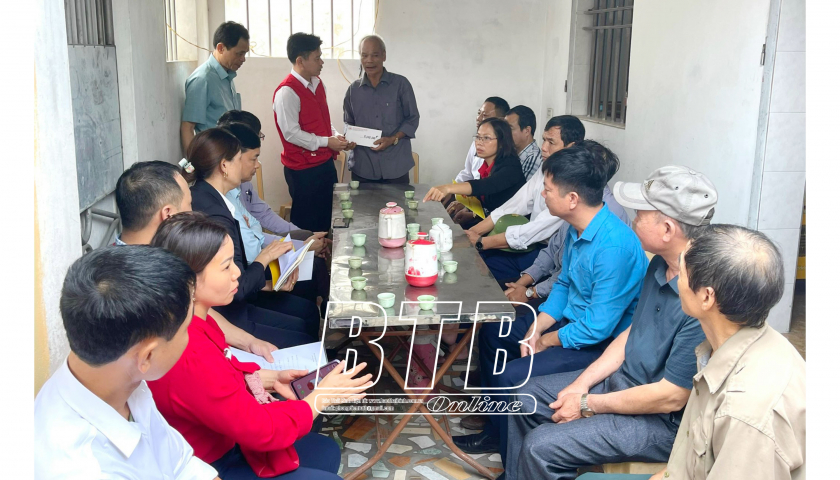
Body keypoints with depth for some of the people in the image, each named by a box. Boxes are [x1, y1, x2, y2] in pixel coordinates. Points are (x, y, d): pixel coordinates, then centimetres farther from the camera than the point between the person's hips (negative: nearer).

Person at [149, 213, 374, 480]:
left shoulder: (189, 320, -9)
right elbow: (261, 429, -27)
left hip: (223, 436, 9)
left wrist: (273, 378, -1)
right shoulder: (190, 358, -37)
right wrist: (321, 396, -15)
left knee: (327, 452, 18)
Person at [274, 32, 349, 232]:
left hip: (325, 162, 8)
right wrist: (326, 142, -16)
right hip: (303, 169, -8)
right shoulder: (287, 92, -18)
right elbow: (291, 133, -21)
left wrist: (335, 136, 0)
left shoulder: (317, 83, 9)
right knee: (307, 222, 5)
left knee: (328, 217, 16)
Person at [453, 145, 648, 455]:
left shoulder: (614, 245, -31)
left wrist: (546, 341, -13)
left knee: (513, 377, -23)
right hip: (571, 320, 10)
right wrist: (535, 329, -3)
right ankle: (496, 431, 26)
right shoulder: (577, 229, -2)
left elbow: (599, 326, -28)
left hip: (603, 344, -10)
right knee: (491, 336, 14)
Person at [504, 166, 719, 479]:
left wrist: (589, 404, -15)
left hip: (663, 419, -9)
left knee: (540, 447, -18)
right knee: (526, 398, 10)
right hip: (623, 380, 9)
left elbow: (671, 397, -26)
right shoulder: (660, 265, -3)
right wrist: (582, 383, 1)